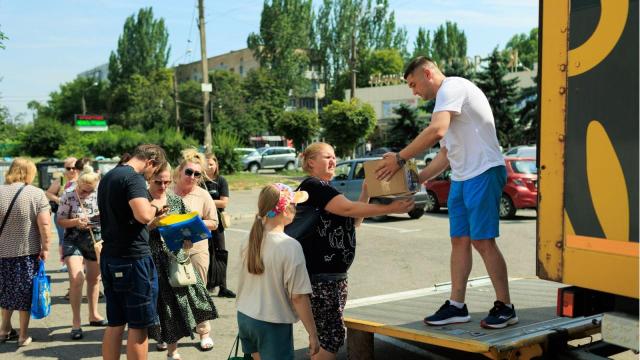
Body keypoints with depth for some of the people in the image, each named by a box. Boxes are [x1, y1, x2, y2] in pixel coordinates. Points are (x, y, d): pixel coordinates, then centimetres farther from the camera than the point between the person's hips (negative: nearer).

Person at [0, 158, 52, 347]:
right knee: (25, 292, 7)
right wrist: (45, 247, -7)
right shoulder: (36, 193, -8)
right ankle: (23, 335, 15)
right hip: (27, 252, -3)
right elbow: (44, 224, -15)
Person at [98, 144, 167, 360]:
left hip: (110, 257, 9)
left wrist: (152, 219, 22)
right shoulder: (134, 178, -14)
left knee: (115, 325, 13)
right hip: (134, 258, -9)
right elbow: (143, 215, -29)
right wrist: (155, 208, -8)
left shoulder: (107, 178, 17)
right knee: (138, 326, 1)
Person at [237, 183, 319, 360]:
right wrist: (312, 334, -10)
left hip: (244, 317, 6)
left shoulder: (249, 241, -1)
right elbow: (298, 297, -18)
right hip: (273, 325, -6)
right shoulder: (290, 246, -20)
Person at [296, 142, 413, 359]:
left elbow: (354, 221, 17)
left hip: (335, 275, 10)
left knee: (328, 336, 14)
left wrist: (366, 192, 7)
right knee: (332, 336, -9)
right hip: (319, 276, -10)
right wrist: (390, 209, -23)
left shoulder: (324, 188, 21)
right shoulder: (313, 186, -10)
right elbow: (348, 208, -22)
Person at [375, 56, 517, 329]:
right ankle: (456, 306, 15)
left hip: (484, 173, -10)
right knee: (459, 240, 9)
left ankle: (504, 307, 1)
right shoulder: (446, 99, 23)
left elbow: (436, 132, -25)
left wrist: (400, 158, -18)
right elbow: (446, 153, 26)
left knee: (483, 241, -8)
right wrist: (417, 178, 18)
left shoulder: (452, 87, -9)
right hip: (461, 178, 10)